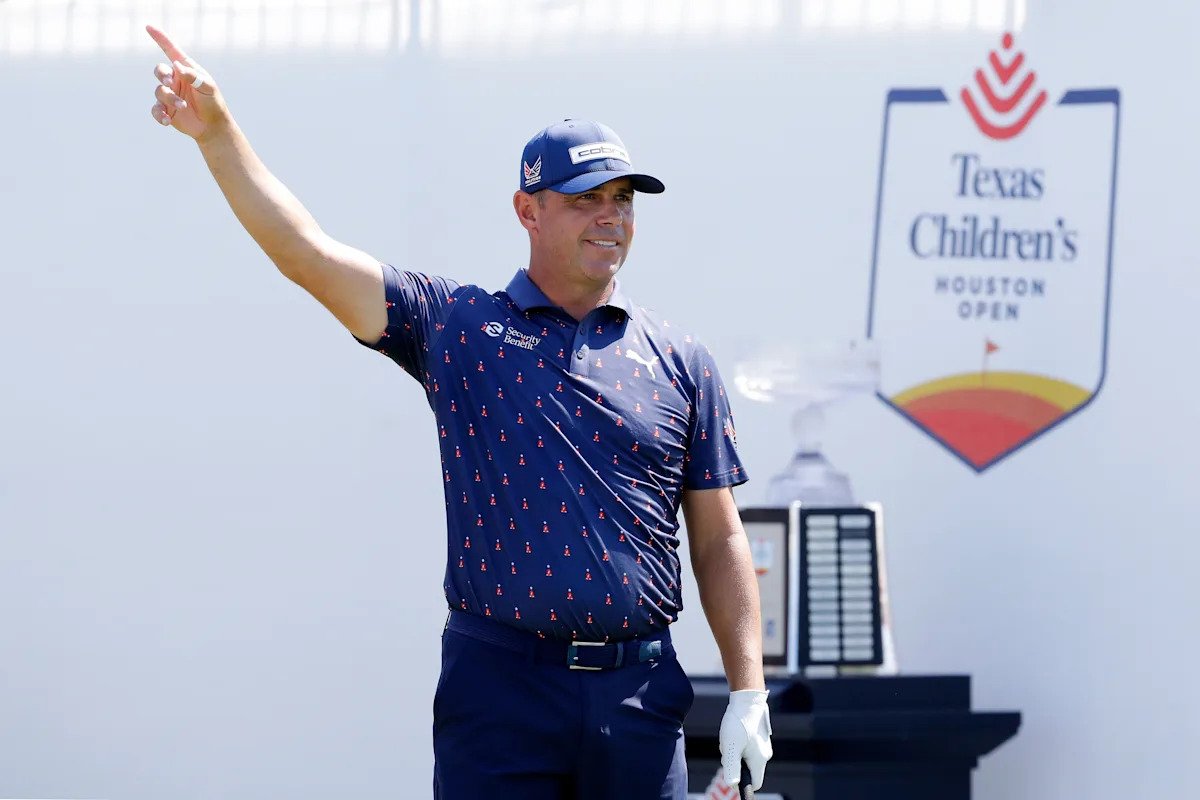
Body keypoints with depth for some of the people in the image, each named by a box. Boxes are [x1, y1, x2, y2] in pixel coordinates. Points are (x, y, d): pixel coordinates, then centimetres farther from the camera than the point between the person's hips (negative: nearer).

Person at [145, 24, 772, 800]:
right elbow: (308, 253, 0)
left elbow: (719, 540, 10)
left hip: (641, 691, 2)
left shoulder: (680, 360, 11)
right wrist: (217, 131, -9)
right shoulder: (457, 326, 7)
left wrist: (749, 691, 2)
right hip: (498, 680, -1)